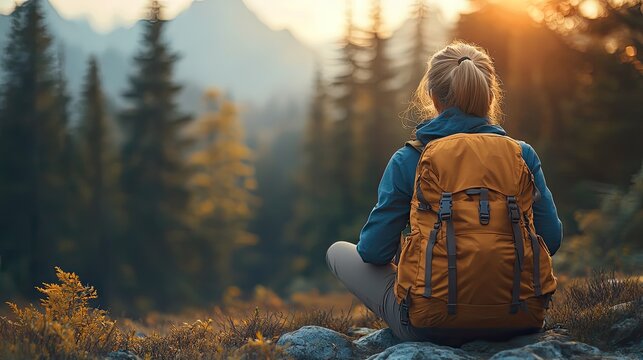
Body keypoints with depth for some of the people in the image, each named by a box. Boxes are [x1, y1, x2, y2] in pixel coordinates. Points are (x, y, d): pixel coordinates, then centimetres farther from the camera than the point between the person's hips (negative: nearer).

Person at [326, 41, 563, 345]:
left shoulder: (407, 161, -9)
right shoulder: (522, 155, -3)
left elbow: (374, 251, -7)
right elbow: (550, 239, 0)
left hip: (431, 327, -4)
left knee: (338, 251, 19)